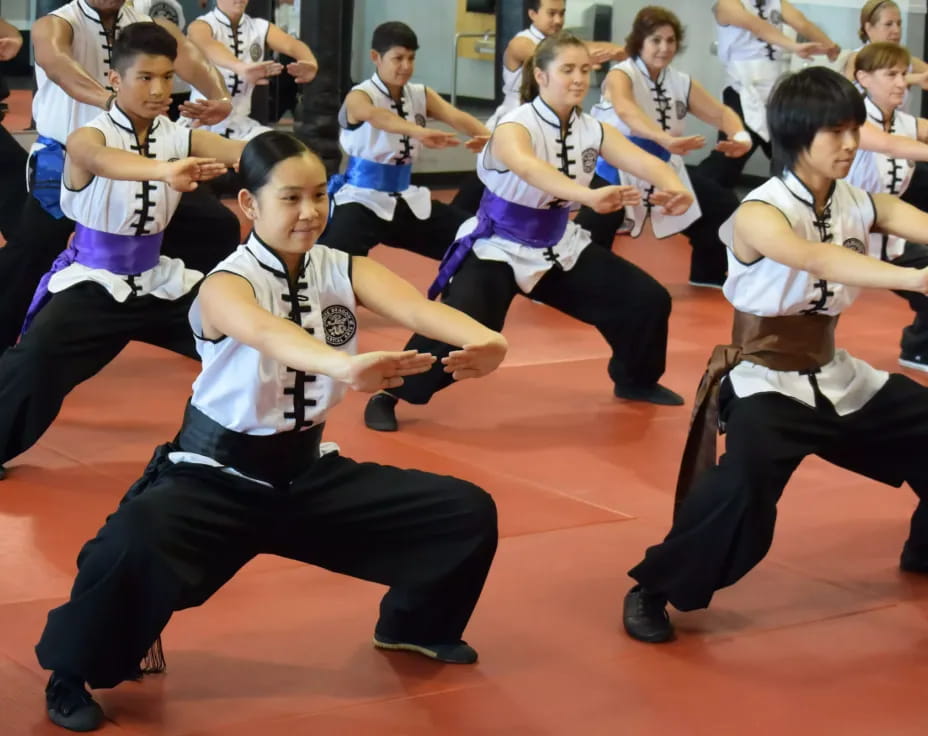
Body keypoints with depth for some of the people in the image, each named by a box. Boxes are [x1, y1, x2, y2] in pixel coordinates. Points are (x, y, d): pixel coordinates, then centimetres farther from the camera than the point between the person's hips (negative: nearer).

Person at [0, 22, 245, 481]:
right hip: (94, 283, -5)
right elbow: (102, 160, -43)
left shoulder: (179, 139, -3)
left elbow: (240, 151, -22)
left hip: (160, 282, 5)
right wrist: (164, 171, -65)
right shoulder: (88, 137, -17)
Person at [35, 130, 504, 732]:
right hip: (218, 476, -6)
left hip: (308, 472, 6)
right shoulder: (226, 284, -19)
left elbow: (418, 307, -24)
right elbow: (266, 333, -45)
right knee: (133, 544, -38)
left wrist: (481, 339, -48)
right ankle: (75, 673, -8)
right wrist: (344, 366, -66)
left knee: (468, 513, 1)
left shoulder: (344, 271, -3)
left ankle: (414, 623, 32)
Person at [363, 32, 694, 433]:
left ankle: (635, 380, 33)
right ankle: (389, 395, -8)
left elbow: (644, 161, -19)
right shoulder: (515, 127, -22)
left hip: (559, 245, 7)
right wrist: (589, 196, -63)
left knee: (647, 299, 6)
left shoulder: (593, 130, -4)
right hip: (499, 246, -6)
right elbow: (528, 167, -46)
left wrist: (673, 188, -43)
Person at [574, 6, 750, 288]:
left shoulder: (681, 82, 3)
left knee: (723, 205, 8)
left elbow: (720, 112, 1)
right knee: (593, 226, -28)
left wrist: (740, 136, -25)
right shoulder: (621, 75, -18)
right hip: (617, 169, -7)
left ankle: (709, 274, 29)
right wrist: (666, 139, -58)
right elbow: (627, 111, -39)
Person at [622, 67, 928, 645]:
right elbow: (816, 259, -40)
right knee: (744, 486, -34)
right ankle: (656, 591, -14)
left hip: (834, 375, 7)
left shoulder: (862, 205, 0)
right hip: (766, 379, -7)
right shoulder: (760, 214, -20)